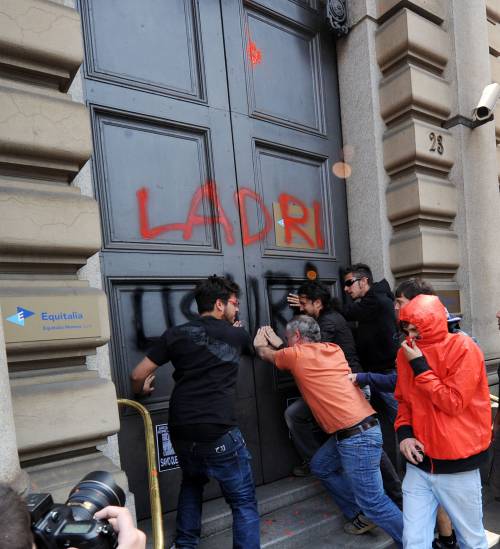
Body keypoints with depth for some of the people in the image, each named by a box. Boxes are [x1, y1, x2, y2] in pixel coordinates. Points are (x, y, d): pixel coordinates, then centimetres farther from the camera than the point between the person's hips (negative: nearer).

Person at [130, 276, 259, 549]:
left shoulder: (176, 333, 4)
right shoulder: (236, 334, 3)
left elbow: (138, 374, 6)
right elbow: (251, 345, 29)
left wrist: (141, 390, 28)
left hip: (181, 432, 4)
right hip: (219, 434, -4)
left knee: (192, 483, 33)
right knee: (244, 503, 10)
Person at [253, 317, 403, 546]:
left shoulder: (296, 354, -7)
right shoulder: (333, 349, 12)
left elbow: (265, 354, 15)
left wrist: (260, 343, 35)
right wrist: (277, 342, 37)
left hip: (358, 436, -9)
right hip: (356, 430, 9)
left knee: (373, 501, -2)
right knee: (320, 466, 20)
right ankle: (361, 516, 27)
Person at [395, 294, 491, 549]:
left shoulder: (463, 348, -13)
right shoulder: (406, 352, 2)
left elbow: (453, 403, -17)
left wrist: (420, 366, -18)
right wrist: (404, 433, -3)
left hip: (458, 467, -3)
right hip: (419, 465, 4)